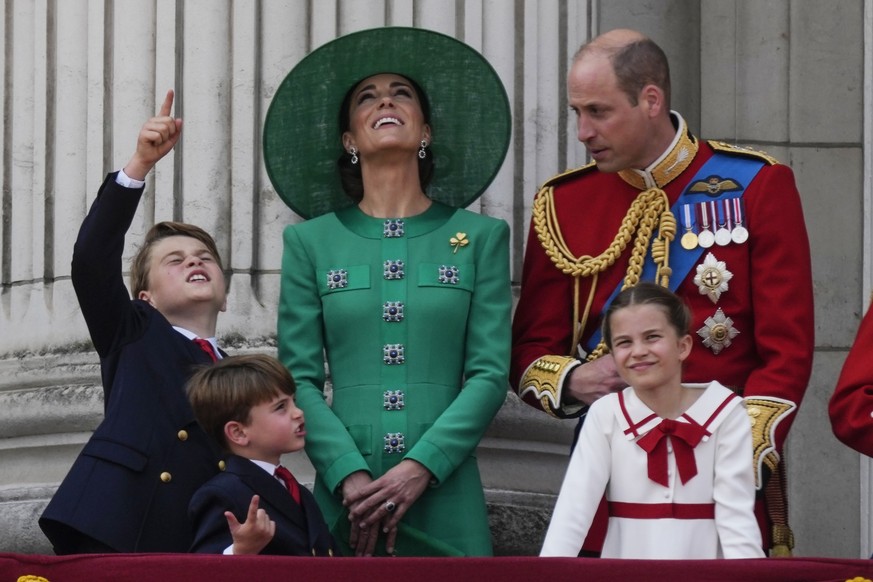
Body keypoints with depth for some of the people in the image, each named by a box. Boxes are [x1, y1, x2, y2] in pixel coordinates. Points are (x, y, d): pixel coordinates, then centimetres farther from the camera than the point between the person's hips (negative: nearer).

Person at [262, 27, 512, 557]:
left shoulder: (480, 237, 7)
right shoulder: (310, 242, 8)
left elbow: (491, 373, 0)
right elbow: (300, 377, 2)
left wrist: (421, 466, -13)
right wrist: (350, 475, -13)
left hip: (445, 499, 0)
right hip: (344, 498, 0)